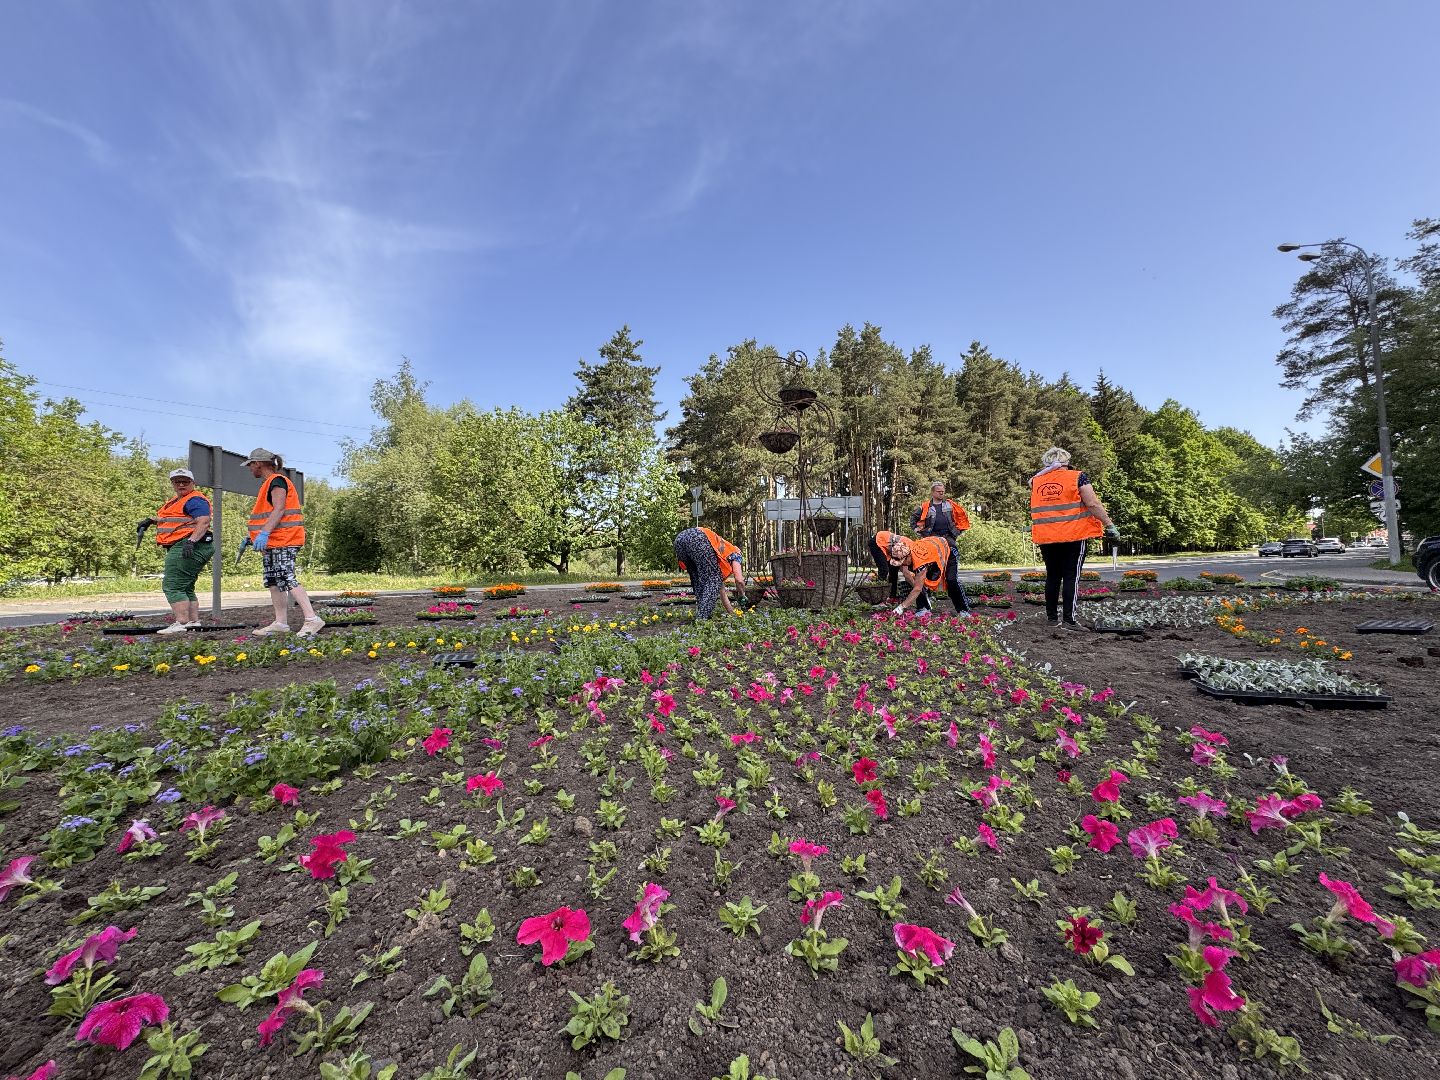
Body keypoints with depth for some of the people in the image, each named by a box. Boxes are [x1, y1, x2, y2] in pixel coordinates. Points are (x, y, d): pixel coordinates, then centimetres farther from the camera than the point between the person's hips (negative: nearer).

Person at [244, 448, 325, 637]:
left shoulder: (276, 481, -8)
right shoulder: (268, 484, 22)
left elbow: (279, 509, -20)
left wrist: (264, 533, -29)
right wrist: (254, 536, 25)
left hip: (283, 541, -11)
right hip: (272, 543, 11)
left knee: (288, 579, -17)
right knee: (273, 582, 10)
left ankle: (312, 619, -20)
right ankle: (280, 623, 15)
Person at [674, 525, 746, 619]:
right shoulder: (734, 553, 27)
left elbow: (721, 589, 43)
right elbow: (739, 580, 10)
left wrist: (732, 613, 47)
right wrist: (742, 596, 29)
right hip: (697, 538, -7)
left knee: (698, 581, 21)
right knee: (713, 580, 3)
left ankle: (699, 614, 15)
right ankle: (701, 618, -5)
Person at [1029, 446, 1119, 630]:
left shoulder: (1036, 481, 8)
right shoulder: (1077, 477, -2)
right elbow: (1093, 504, -8)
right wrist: (1110, 525, -1)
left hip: (1045, 537, 4)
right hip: (1073, 535, -4)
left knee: (1052, 576, 12)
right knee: (1071, 576, 0)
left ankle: (1052, 617, 17)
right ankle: (1068, 620, -3)